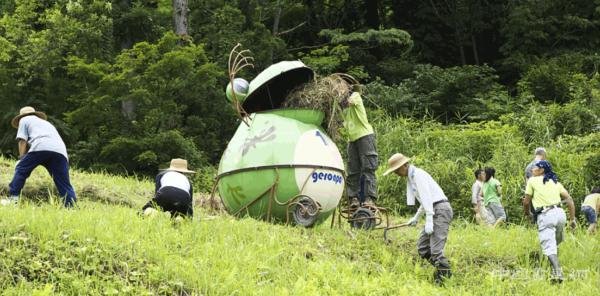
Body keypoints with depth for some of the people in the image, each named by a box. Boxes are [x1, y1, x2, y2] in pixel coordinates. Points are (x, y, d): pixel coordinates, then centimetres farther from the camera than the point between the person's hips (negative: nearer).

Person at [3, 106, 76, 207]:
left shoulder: (24, 120, 28)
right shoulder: (47, 123, 45)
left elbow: (22, 141, 15)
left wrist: (21, 159, 17)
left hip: (40, 148, -5)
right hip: (61, 151, 5)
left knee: (21, 170, 10)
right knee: (64, 184, 5)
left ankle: (13, 199, 3)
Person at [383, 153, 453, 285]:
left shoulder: (418, 174, -10)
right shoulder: (411, 177, 20)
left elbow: (427, 197, -18)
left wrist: (429, 221, -22)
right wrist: (416, 217, 37)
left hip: (440, 210, -10)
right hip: (435, 211, 10)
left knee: (436, 249, -15)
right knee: (422, 247, 7)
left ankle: (444, 279, -12)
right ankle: (444, 271, 9)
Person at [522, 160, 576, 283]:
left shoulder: (532, 181, 9)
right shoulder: (555, 182, 20)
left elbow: (527, 201, 12)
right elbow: (569, 199, 12)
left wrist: (526, 212, 34)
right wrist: (572, 219, 15)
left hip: (544, 216, -5)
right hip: (559, 213, 5)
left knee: (549, 247, -11)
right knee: (556, 243, 25)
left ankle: (557, 272, -29)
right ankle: (556, 269, 26)